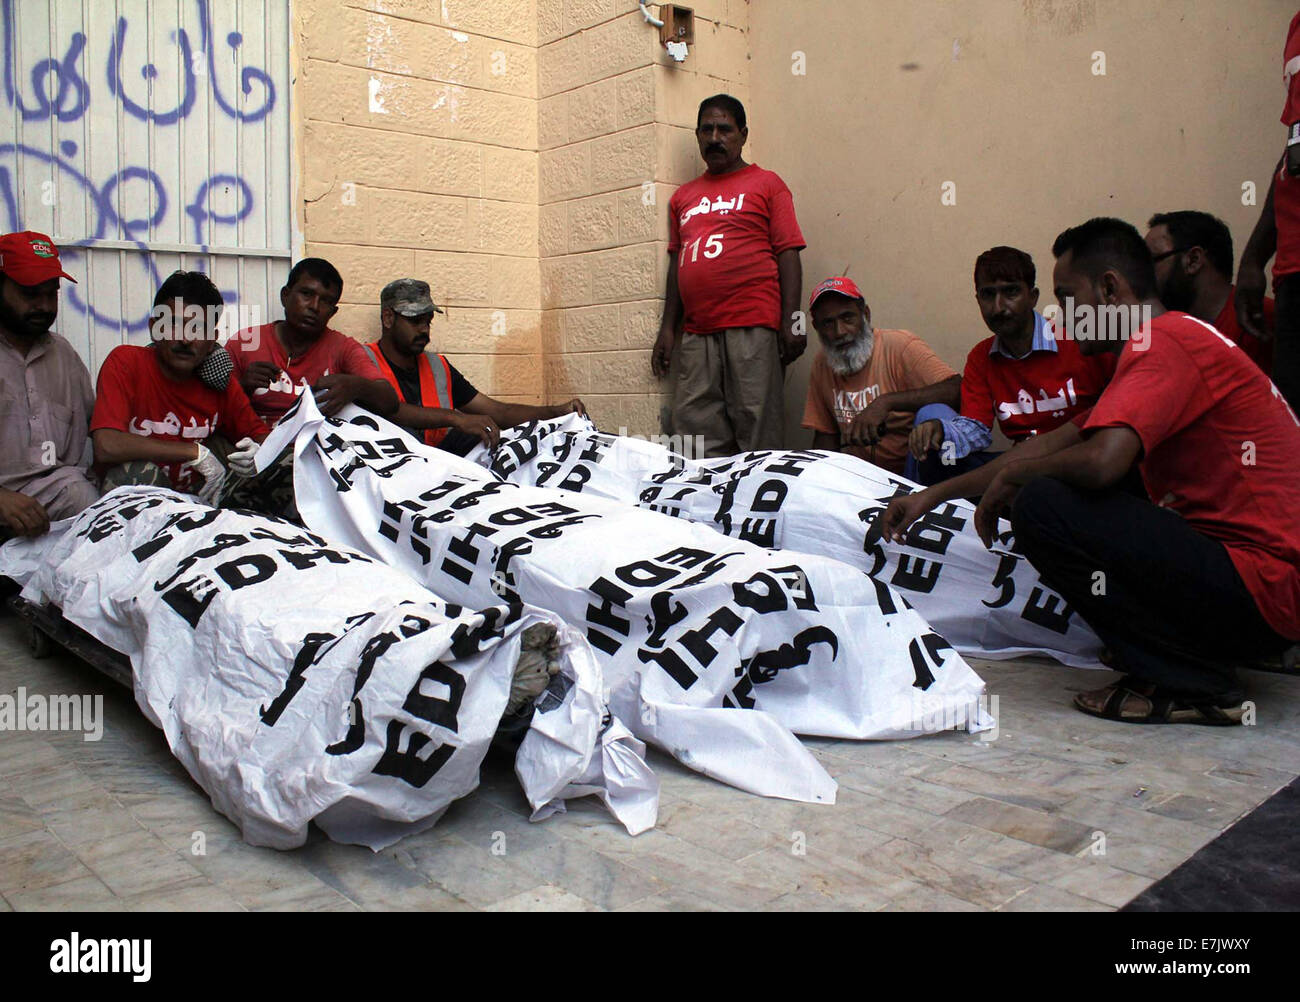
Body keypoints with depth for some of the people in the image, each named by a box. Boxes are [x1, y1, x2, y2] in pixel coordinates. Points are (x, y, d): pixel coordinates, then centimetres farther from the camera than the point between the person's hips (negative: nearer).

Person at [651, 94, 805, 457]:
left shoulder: (767, 184, 9)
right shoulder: (683, 196, 22)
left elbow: (788, 254, 1)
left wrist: (791, 323, -9)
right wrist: (667, 328, 13)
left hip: (753, 330, -4)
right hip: (696, 333, 5)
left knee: (757, 434, -6)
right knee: (696, 437, 2)